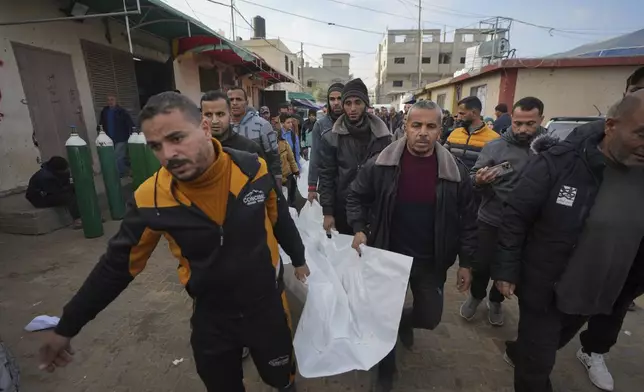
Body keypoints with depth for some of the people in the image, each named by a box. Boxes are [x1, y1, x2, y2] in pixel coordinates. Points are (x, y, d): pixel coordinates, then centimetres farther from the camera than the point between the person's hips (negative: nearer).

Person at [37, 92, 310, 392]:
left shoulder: (253, 169, -20)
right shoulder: (151, 200, -20)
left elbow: (279, 218, -3)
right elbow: (117, 264, -5)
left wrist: (298, 259, 11)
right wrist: (67, 327, 4)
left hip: (266, 304, 0)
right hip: (211, 317, 0)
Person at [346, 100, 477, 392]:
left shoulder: (455, 171, -9)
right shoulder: (380, 164, -13)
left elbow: (467, 220, 0)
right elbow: (356, 197, 1)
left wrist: (466, 263, 2)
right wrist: (359, 229, -14)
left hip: (431, 262, 2)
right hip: (388, 256, -1)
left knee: (430, 318, 16)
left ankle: (404, 321, 54)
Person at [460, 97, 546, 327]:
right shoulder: (495, 146, -9)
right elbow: (472, 176, -8)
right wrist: (479, 180, -28)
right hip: (491, 221, -1)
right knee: (482, 265, 9)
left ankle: (496, 301, 46)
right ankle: (476, 296, 39)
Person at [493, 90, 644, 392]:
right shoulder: (558, 162, -21)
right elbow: (515, 217, -17)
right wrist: (506, 270, -16)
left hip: (595, 295, 5)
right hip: (543, 288, -5)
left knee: (548, 347, 30)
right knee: (537, 365, 13)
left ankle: (517, 353, 58)